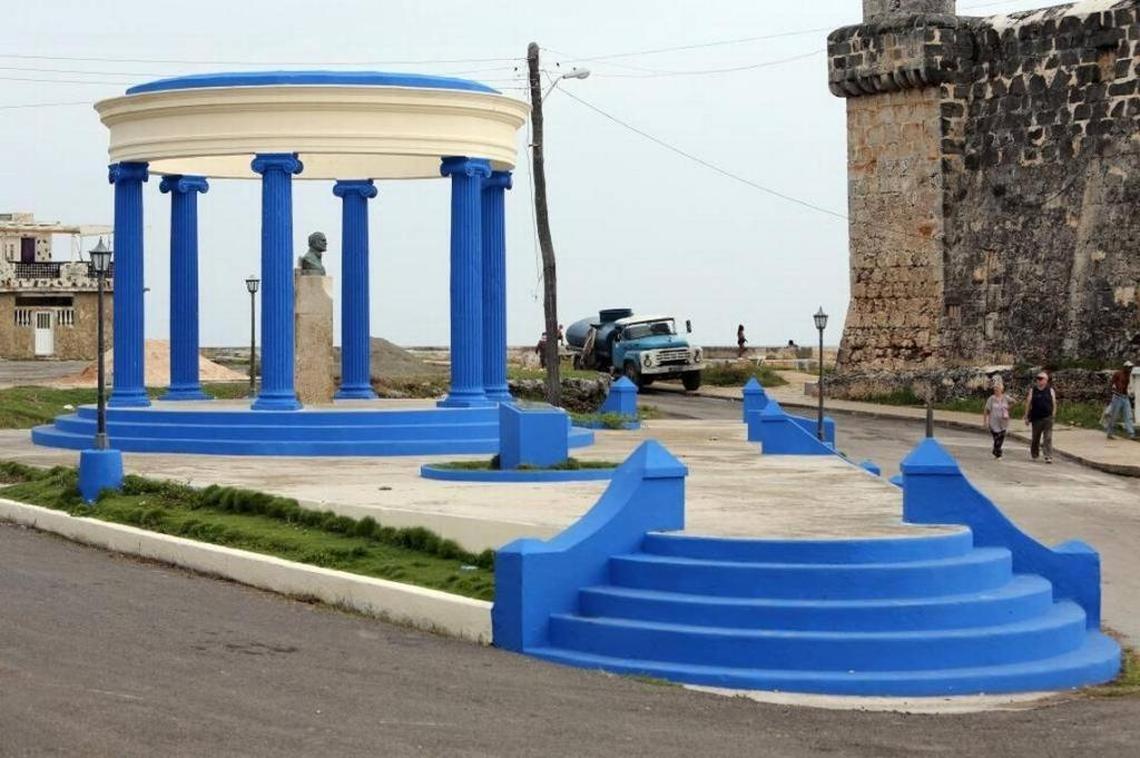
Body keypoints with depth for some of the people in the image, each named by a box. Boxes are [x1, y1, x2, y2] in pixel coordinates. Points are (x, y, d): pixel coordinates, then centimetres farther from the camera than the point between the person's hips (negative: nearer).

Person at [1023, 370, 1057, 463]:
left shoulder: (1050, 390, 4)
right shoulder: (1032, 390, 4)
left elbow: (1054, 404, 8)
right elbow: (1028, 404, 5)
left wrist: (1053, 415, 3)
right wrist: (1027, 417, 2)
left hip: (1047, 418, -1)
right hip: (1036, 418, 1)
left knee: (1048, 438, -9)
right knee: (1035, 438, 13)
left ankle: (1048, 457, -10)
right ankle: (1034, 455, 32)